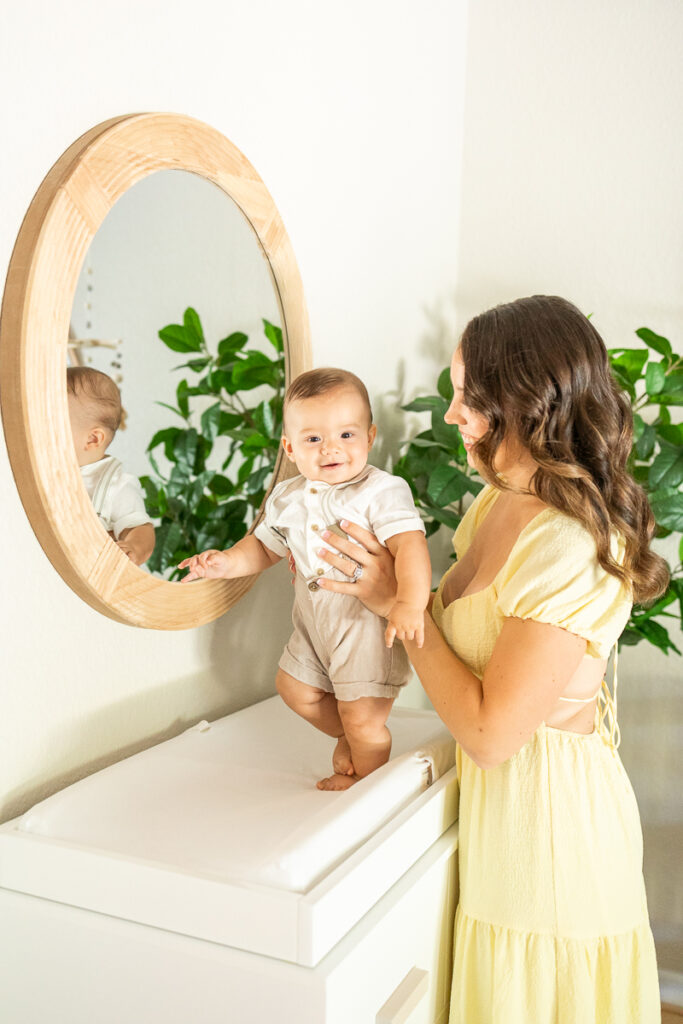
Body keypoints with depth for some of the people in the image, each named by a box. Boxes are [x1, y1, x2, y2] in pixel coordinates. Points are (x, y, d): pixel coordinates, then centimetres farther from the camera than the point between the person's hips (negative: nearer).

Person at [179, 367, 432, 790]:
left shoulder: (382, 491, -20)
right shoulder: (288, 498, 0)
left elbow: (410, 543, -31)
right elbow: (265, 546, 14)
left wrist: (410, 602, -47)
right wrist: (227, 562, -5)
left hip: (369, 621, -7)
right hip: (314, 620, 7)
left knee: (362, 719, -1)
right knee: (295, 688, 21)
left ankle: (366, 780, 29)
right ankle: (346, 735, 45)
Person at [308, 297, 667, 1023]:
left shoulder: (570, 548, -29)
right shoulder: (502, 501, 0)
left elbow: (490, 732, -27)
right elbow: (463, 625, 7)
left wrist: (398, 603, -21)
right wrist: (369, 580, -1)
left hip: (546, 805, -8)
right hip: (502, 785, 8)